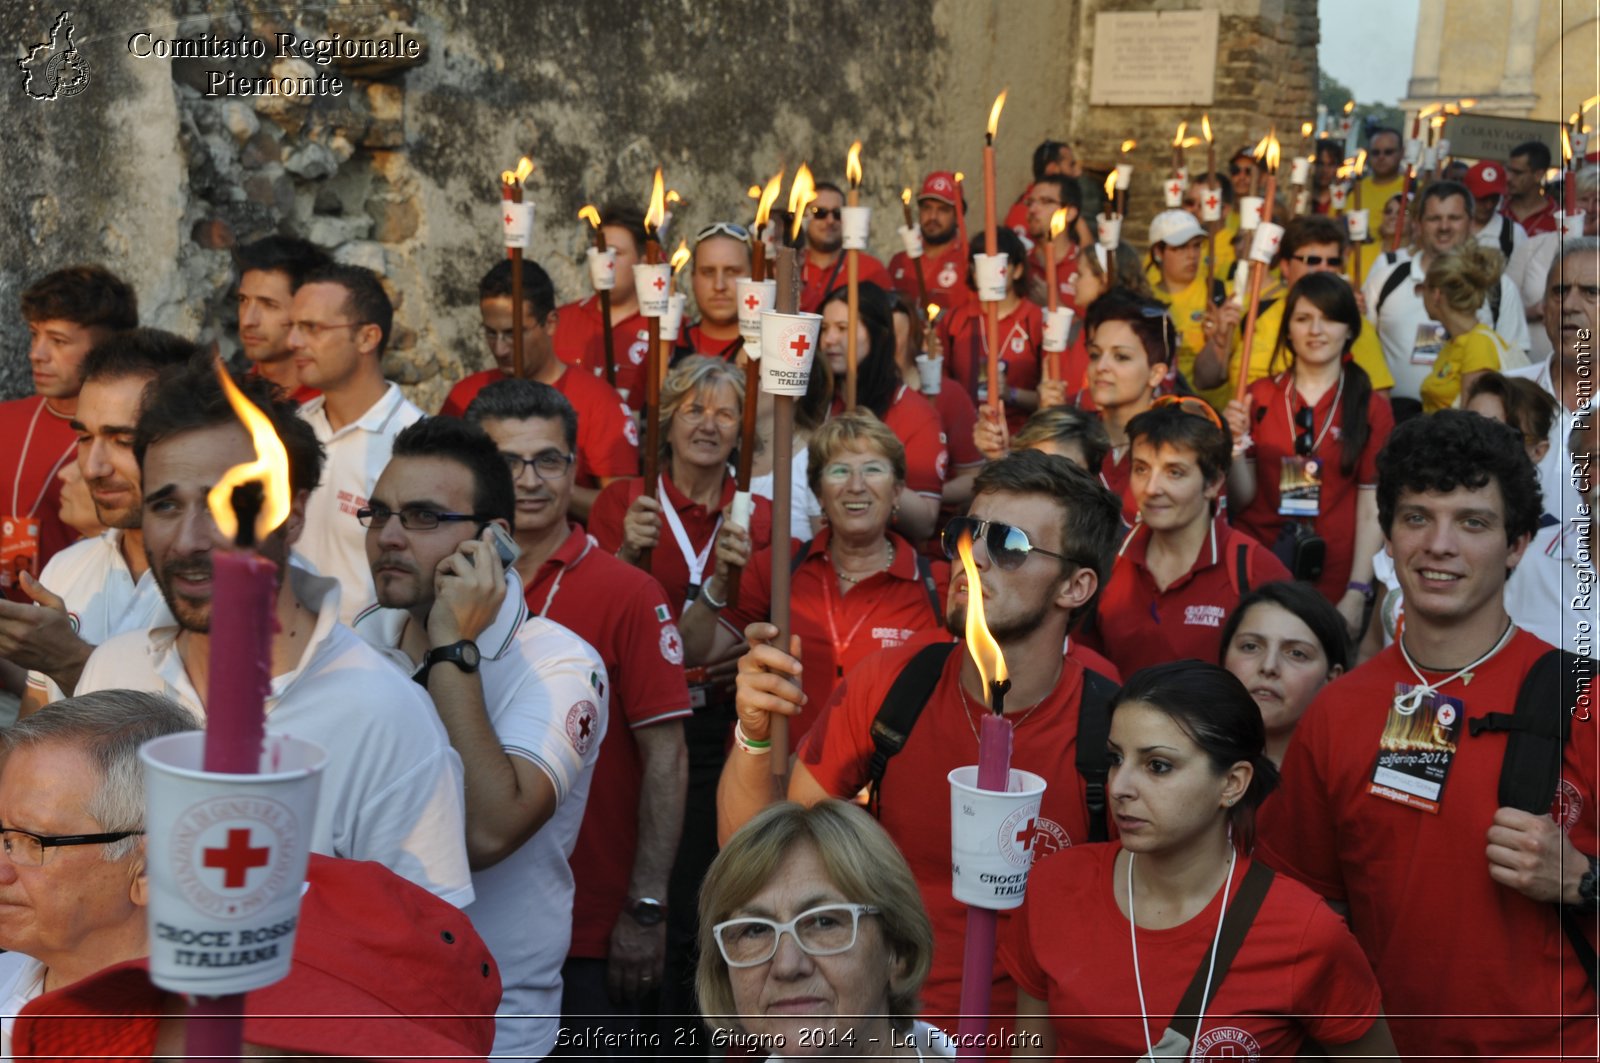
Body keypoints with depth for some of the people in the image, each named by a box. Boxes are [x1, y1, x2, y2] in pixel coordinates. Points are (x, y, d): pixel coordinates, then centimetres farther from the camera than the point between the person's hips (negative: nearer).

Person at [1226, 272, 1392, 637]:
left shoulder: (1372, 409, 0)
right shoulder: (1259, 397, 5)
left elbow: (1372, 510, -3)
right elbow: (1241, 499, 4)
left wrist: (1357, 595, -10)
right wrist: (1236, 441, -13)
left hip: (1331, 581, -1)